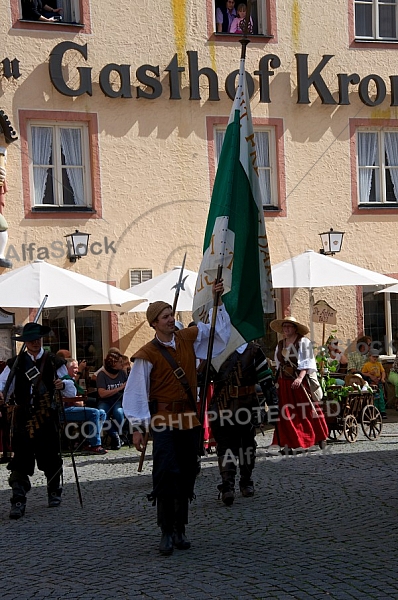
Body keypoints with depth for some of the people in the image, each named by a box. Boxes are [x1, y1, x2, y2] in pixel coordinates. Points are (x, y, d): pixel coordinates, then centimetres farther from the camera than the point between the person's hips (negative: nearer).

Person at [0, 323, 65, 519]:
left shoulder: (53, 361, 8)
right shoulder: (16, 363, 7)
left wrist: (62, 384, -18)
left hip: (47, 416, 1)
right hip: (23, 417, -1)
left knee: (50, 457, 9)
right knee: (21, 459, -7)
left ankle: (54, 492, 30)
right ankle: (18, 501, -6)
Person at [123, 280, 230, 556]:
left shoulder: (189, 338, 5)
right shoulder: (147, 355, -9)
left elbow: (217, 326, 21)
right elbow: (137, 393, -7)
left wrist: (218, 301, 9)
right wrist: (137, 427, -9)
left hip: (190, 419, 5)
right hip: (164, 421, -5)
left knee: (187, 475, 9)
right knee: (166, 474, -12)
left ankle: (180, 529, 19)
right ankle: (167, 533, -3)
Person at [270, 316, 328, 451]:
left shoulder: (303, 342, -3)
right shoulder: (280, 345, 15)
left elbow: (307, 363, -12)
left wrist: (300, 377, -24)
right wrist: (277, 382, 17)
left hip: (301, 382, -5)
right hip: (284, 383, 5)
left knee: (308, 410, -2)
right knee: (286, 413, 2)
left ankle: (320, 437, 13)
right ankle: (289, 442, 5)